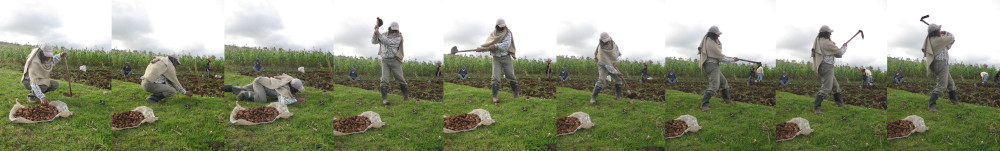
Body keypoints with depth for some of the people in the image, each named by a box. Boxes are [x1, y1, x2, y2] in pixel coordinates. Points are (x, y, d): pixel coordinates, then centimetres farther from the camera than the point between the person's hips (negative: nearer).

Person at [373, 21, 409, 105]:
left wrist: (378, 34, -21)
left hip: (395, 61, -3)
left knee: (400, 79, 0)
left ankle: (406, 96, 16)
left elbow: (387, 42, -21)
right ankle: (384, 99, -16)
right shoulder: (384, 35, 10)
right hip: (385, 61, 3)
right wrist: (375, 32, -6)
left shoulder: (398, 37, -8)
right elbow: (374, 41, 8)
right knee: (384, 79, -10)